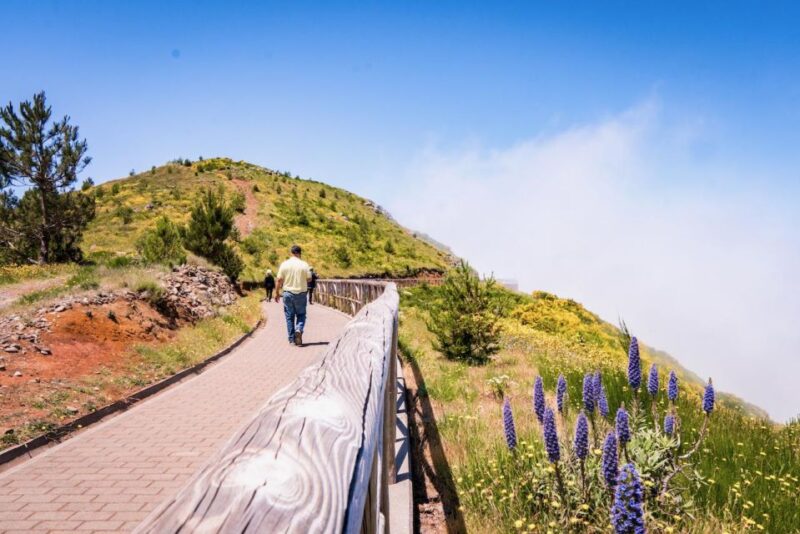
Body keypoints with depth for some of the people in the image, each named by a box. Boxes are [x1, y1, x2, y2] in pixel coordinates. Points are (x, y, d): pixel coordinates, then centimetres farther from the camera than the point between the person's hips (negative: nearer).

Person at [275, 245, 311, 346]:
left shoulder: (284, 264, -3)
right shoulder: (304, 265, -6)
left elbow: (279, 280, -2)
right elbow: (309, 279, -3)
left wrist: (277, 293, 8)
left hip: (288, 293, 1)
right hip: (301, 293, -1)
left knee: (289, 316, 10)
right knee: (301, 315, 10)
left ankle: (292, 339, 12)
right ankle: (299, 330, -16)